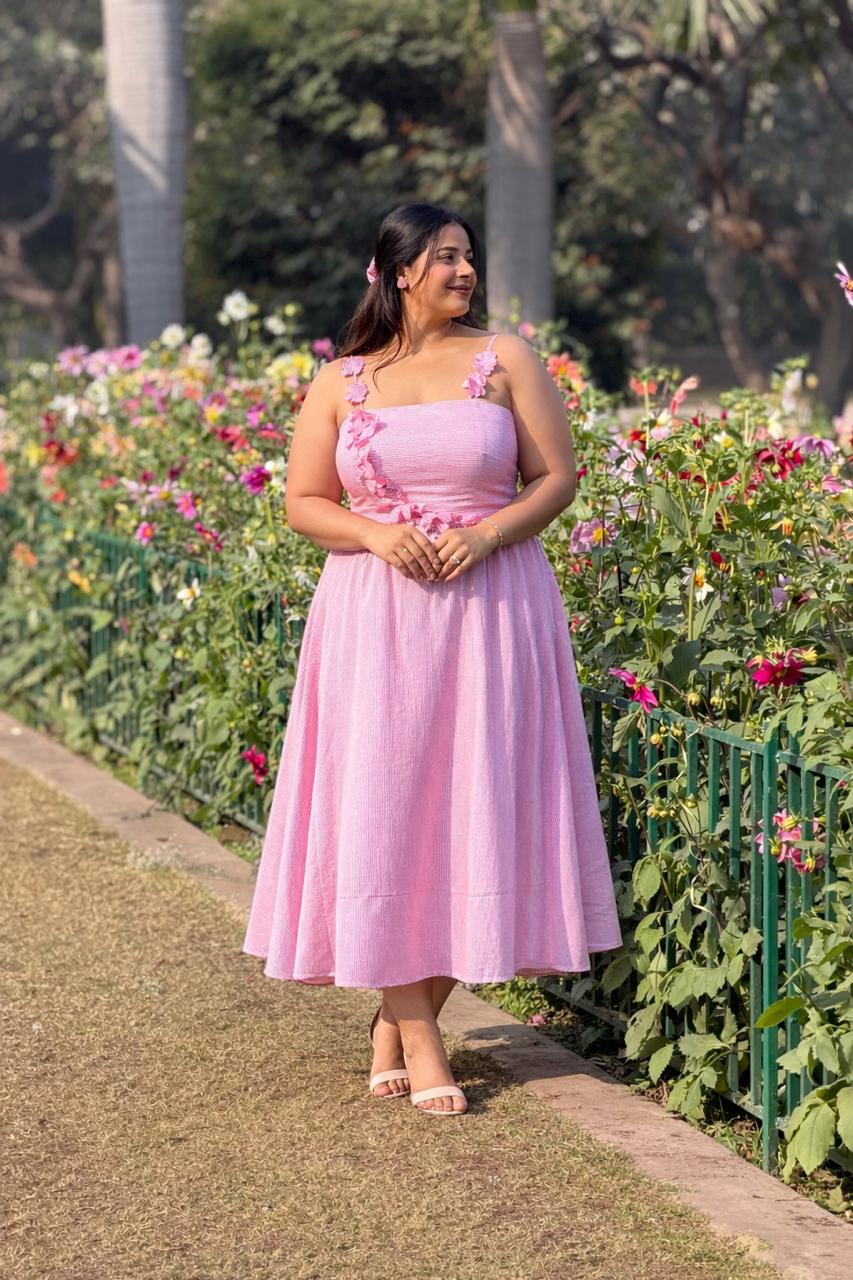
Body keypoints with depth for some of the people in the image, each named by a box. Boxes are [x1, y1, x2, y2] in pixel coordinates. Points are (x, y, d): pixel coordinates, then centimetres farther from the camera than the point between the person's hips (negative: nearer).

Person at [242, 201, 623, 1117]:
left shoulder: (504, 359, 5)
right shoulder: (340, 381, 8)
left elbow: (557, 476, 3)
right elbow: (304, 504, 8)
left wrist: (487, 533, -14)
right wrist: (377, 534, -11)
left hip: (491, 610, 0)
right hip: (376, 618, 0)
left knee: (472, 808, -1)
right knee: (384, 809, -4)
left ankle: (399, 1017, 14)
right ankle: (418, 1038, 3)